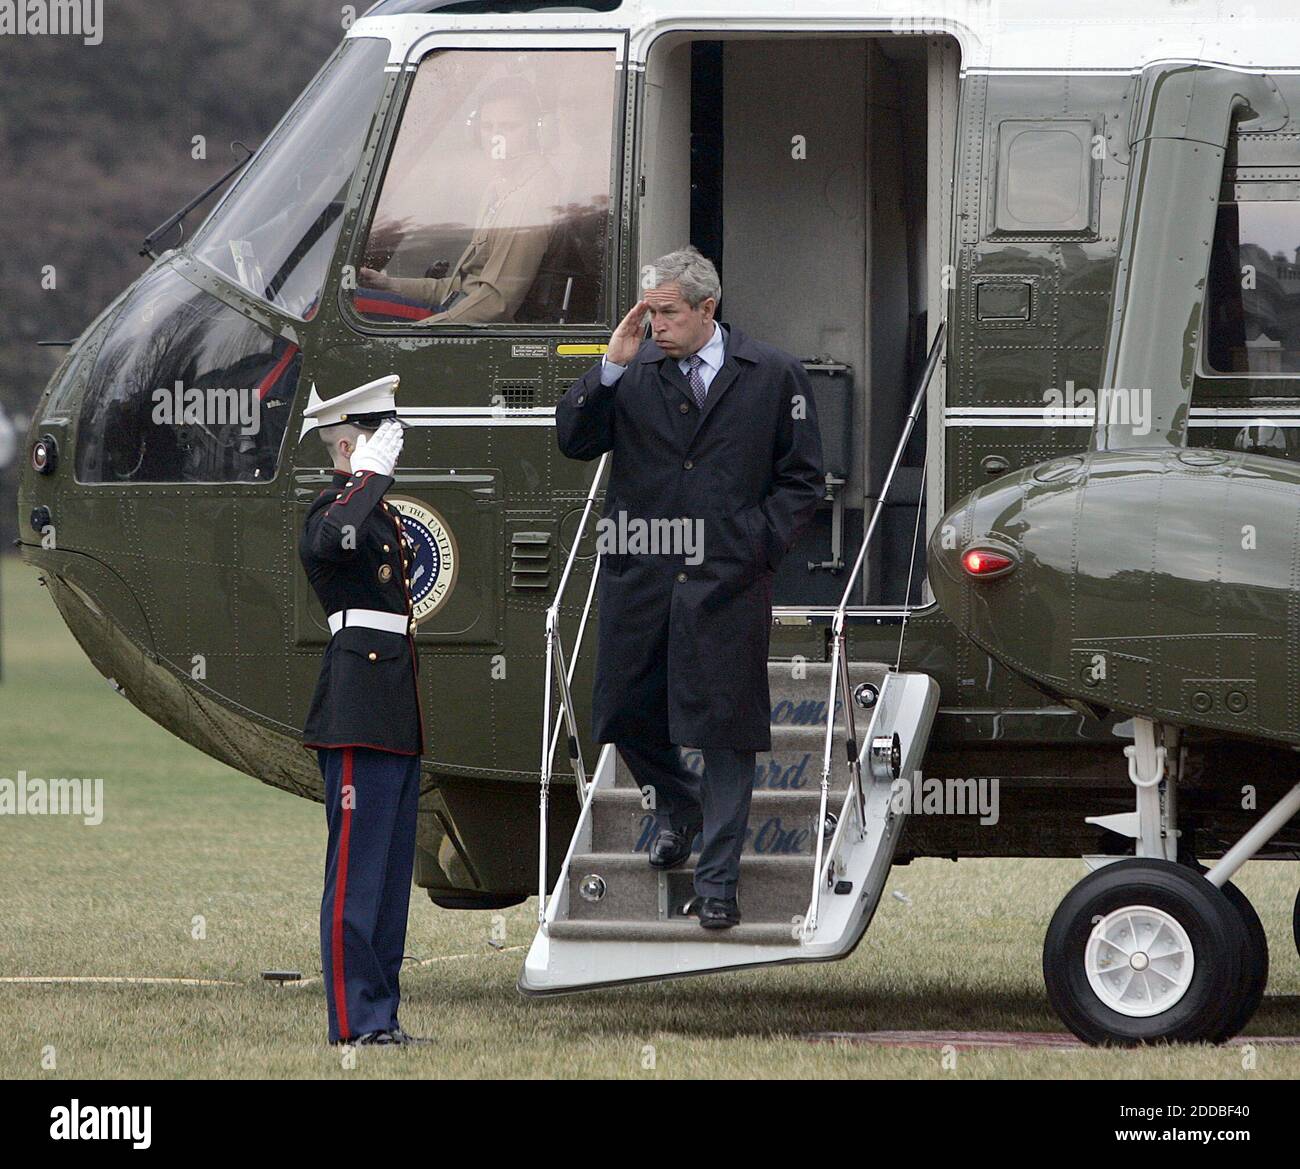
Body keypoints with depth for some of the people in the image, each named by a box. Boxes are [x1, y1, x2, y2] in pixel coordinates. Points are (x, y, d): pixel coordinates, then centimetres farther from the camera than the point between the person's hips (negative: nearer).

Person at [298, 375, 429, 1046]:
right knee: (357, 871, -8)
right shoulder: (334, 510, -11)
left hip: (397, 720, 10)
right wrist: (373, 474, -25)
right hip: (360, 721, -10)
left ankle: (380, 1017, 15)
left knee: (391, 873, 11)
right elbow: (332, 541, -37)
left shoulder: (379, 512, 21)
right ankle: (355, 1021, -7)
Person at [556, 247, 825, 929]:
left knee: (725, 728, -2)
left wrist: (760, 546, -6)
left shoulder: (772, 375, 0)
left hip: (727, 583, -3)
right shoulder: (633, 372, 4)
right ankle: (675, 803, 40)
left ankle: (717, 881, 5)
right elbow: (574, 440, -3)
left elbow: (802, 478, 5)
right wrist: (611, 368, -12)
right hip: (639, 577, 3)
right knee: (627, 712, 10)